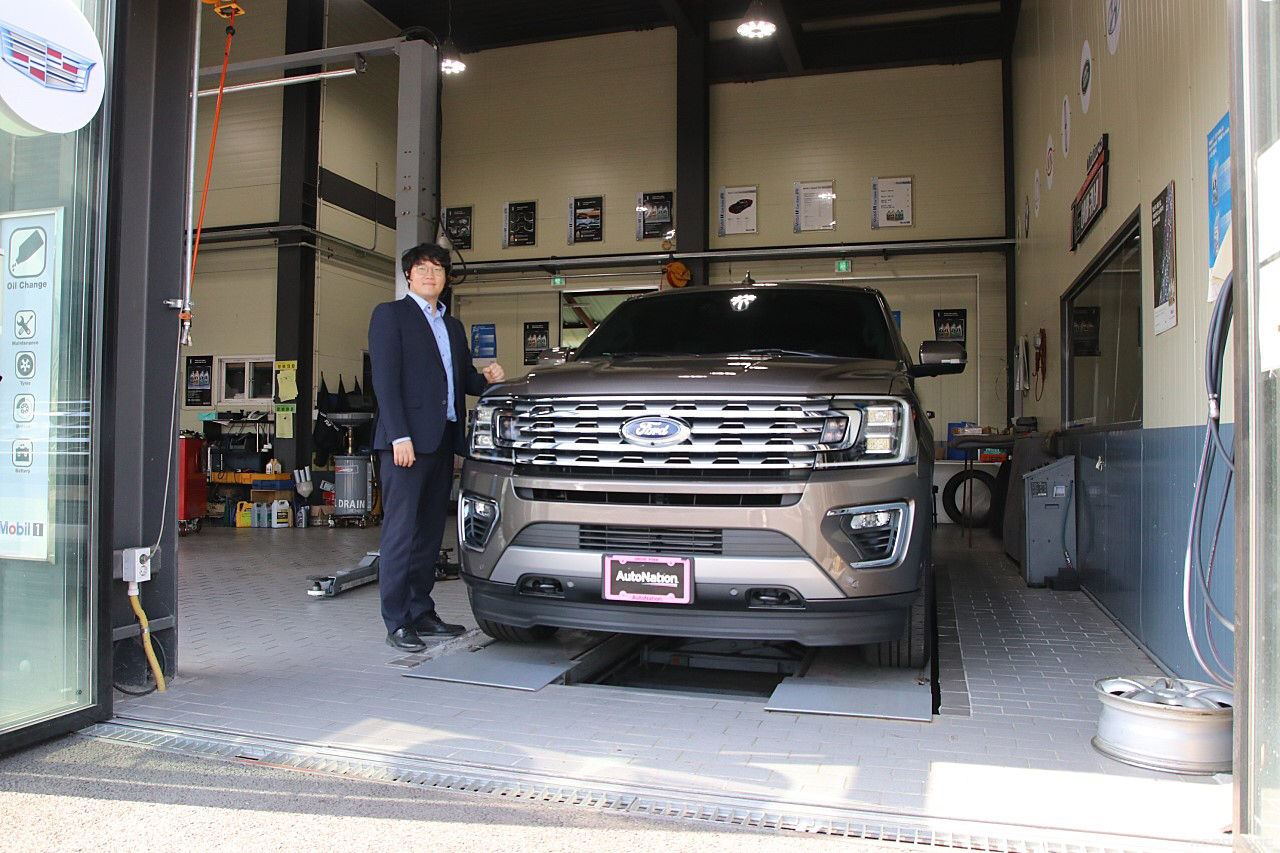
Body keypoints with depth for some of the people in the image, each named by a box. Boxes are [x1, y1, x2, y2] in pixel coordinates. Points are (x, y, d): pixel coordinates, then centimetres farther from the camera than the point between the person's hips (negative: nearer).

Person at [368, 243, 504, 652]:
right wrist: (400, 436, -16)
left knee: (430, 531, 10)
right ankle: (397, 623, -1)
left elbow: (464, 378, 23)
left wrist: (486, 378, -1)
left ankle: (421, 612, 18)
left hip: (443, 439, 7)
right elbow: (385, 380, -7)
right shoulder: (390, 314, 3)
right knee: (401, 531, -6)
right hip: (407, 439, -7)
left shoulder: (452, 326, 23)